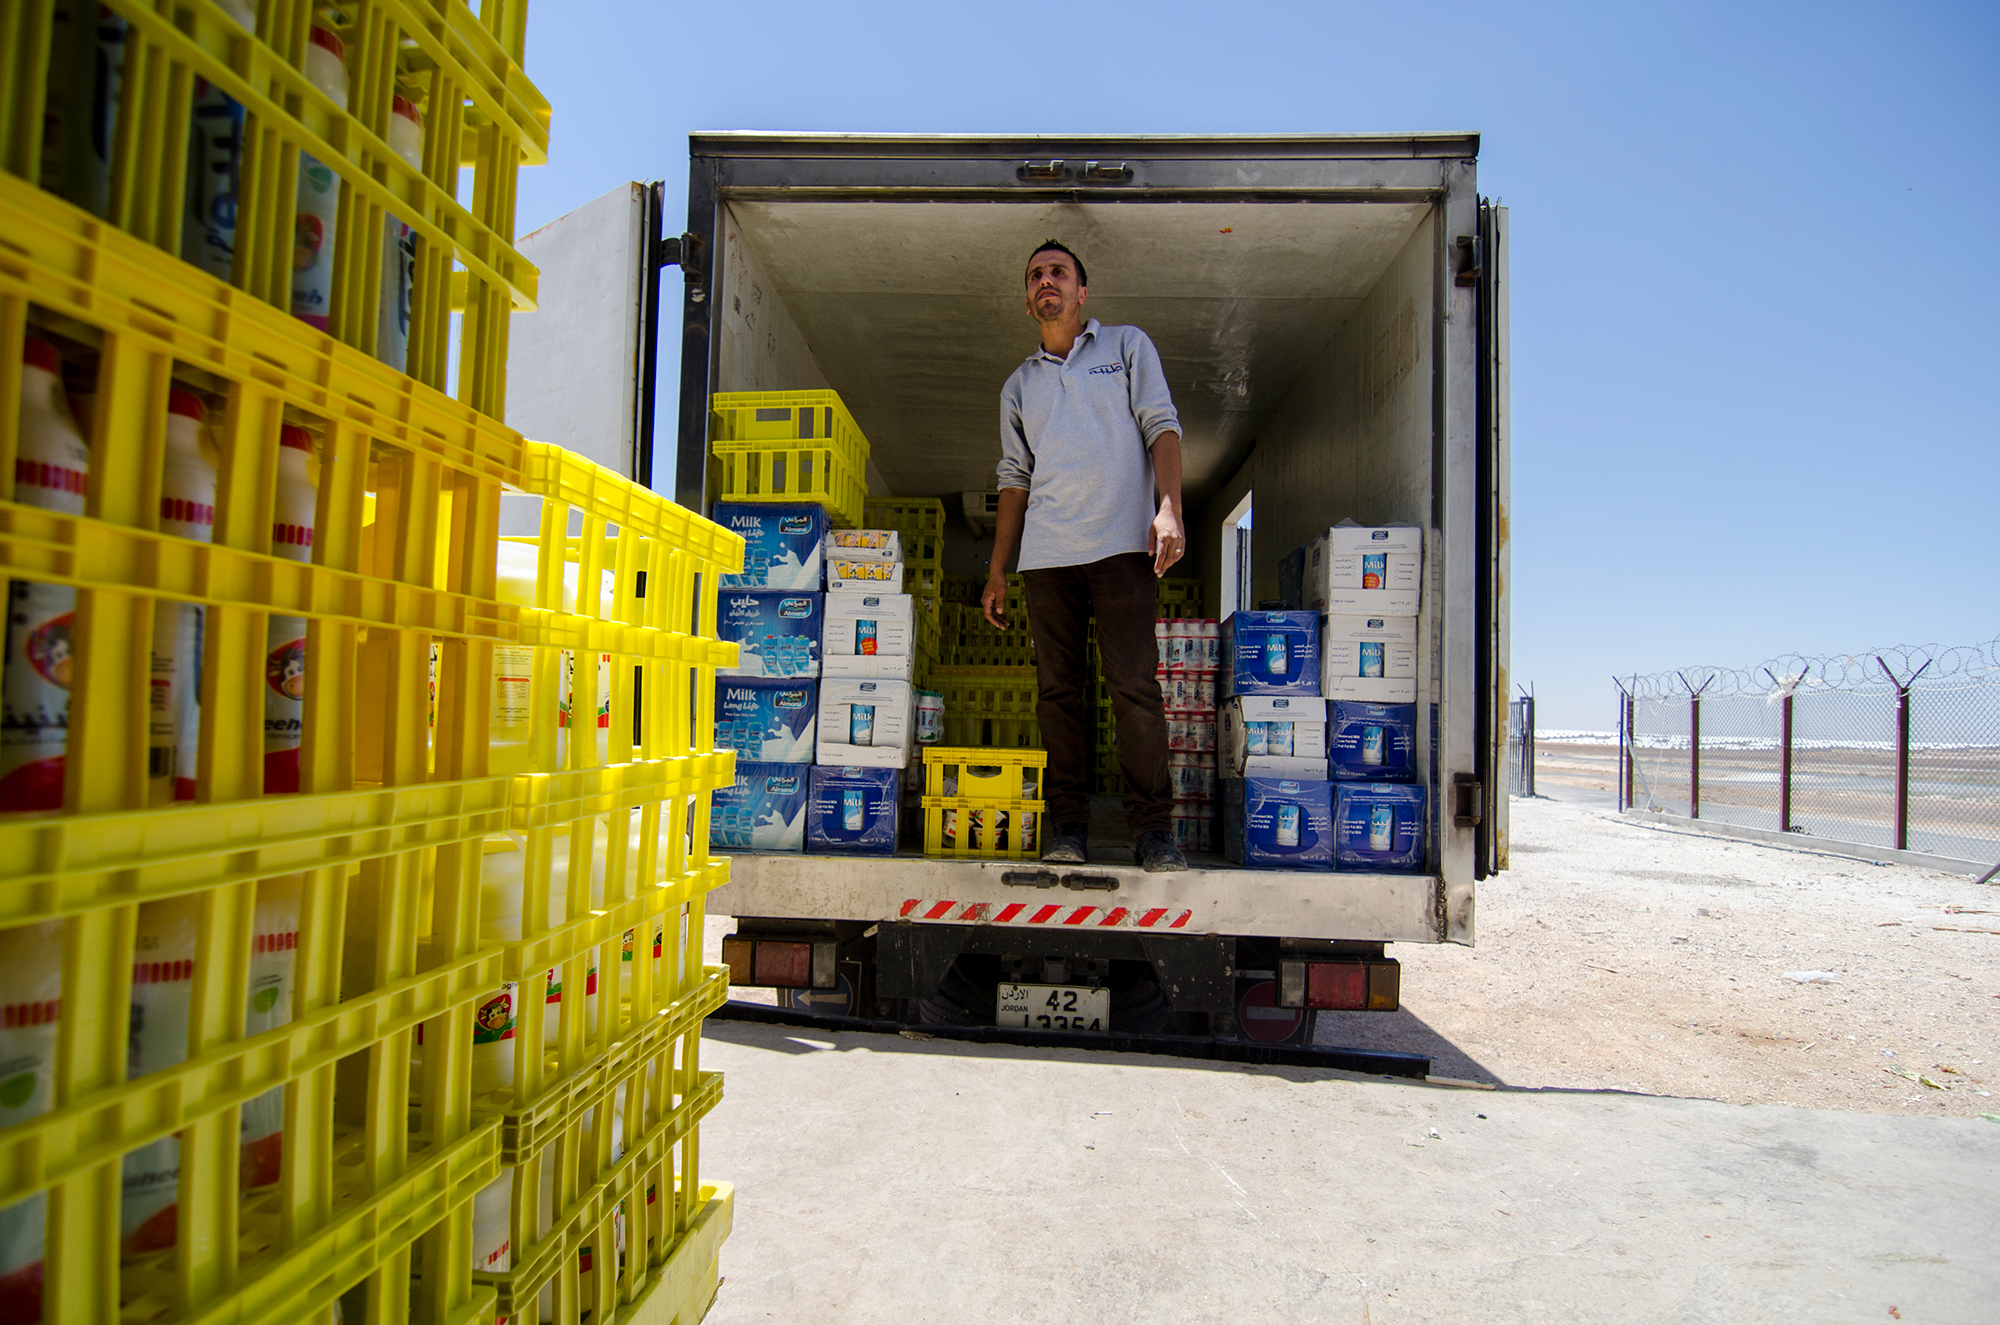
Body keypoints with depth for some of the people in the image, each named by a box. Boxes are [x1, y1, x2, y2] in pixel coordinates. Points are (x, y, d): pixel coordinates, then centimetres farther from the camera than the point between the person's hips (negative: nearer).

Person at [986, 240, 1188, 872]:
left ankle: (1153, 828, -7)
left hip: (1120, 542, -3)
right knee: (1058, 689, 0)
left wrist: (1168, 506, -12)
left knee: (1135, 684, -11)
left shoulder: (1127, 345, 16)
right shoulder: (1018, 385, 24)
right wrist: (996, 571, 15)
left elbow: (1161, 426, 5)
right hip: (1046, 554, 4)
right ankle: (1067, 826, 6)